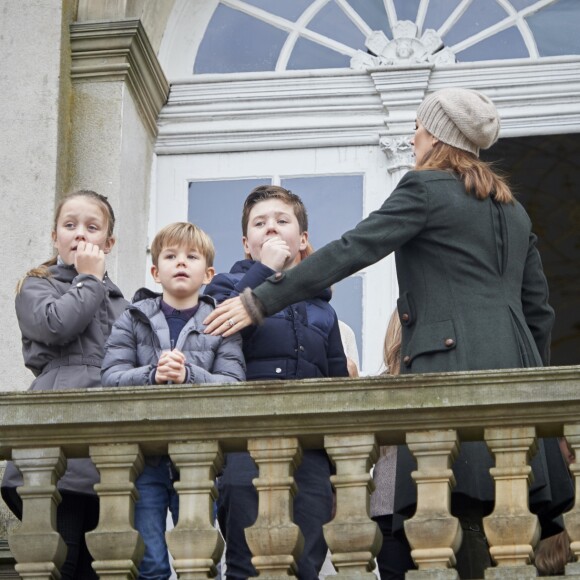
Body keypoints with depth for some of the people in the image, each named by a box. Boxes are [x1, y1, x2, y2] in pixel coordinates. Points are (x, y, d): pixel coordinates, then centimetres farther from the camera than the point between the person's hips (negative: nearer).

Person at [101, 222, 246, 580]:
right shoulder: (134, 320, 8)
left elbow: (233, 385, -5)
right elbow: (111, 378, -3)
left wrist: (189, 375, -20)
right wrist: (153, 374, -20)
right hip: (143, 455, 0)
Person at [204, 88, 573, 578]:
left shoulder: (425, 188, 1)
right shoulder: (513, 210, 23)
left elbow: (349, 252, -6)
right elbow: (539, 309, 22)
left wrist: (260, 302, -5)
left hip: (455, 367, -8)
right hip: (516, 366, 8)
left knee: (464, 513, -12)